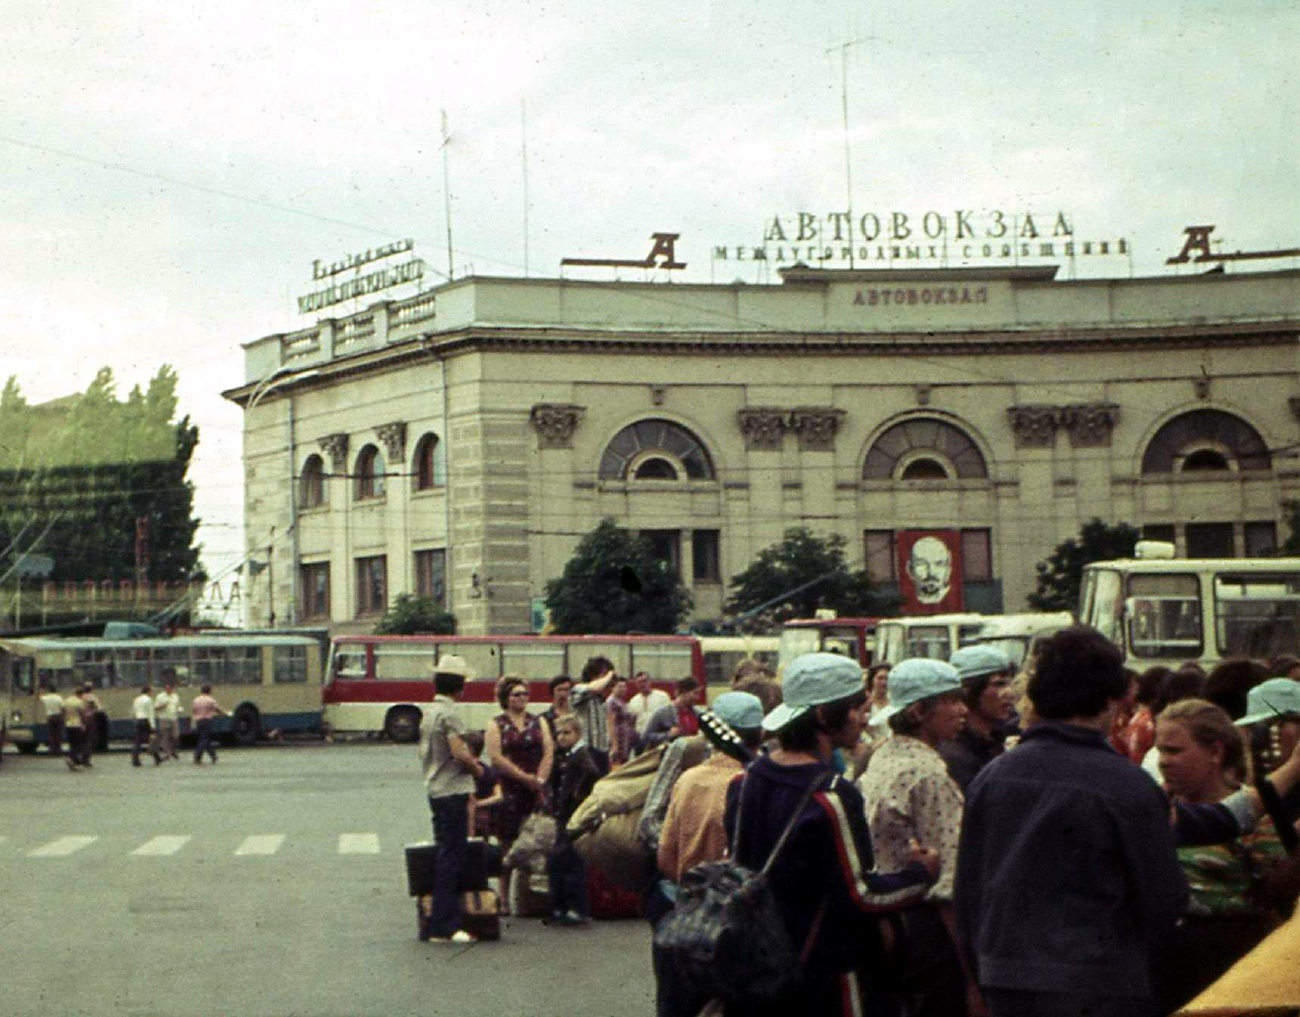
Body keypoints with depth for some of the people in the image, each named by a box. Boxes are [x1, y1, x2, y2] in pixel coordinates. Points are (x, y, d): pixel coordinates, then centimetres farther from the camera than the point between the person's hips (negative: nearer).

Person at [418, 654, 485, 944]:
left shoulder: (429, 711, 13)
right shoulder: (450, 713, -15)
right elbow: (459, 753, -24)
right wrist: (477, 769, -5)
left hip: (435, 789, 9)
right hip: (453, 790, -9)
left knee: (444, 853, 13)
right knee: (450, 857, -7)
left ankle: (442, 923, 15)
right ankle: (444, 927, -7)